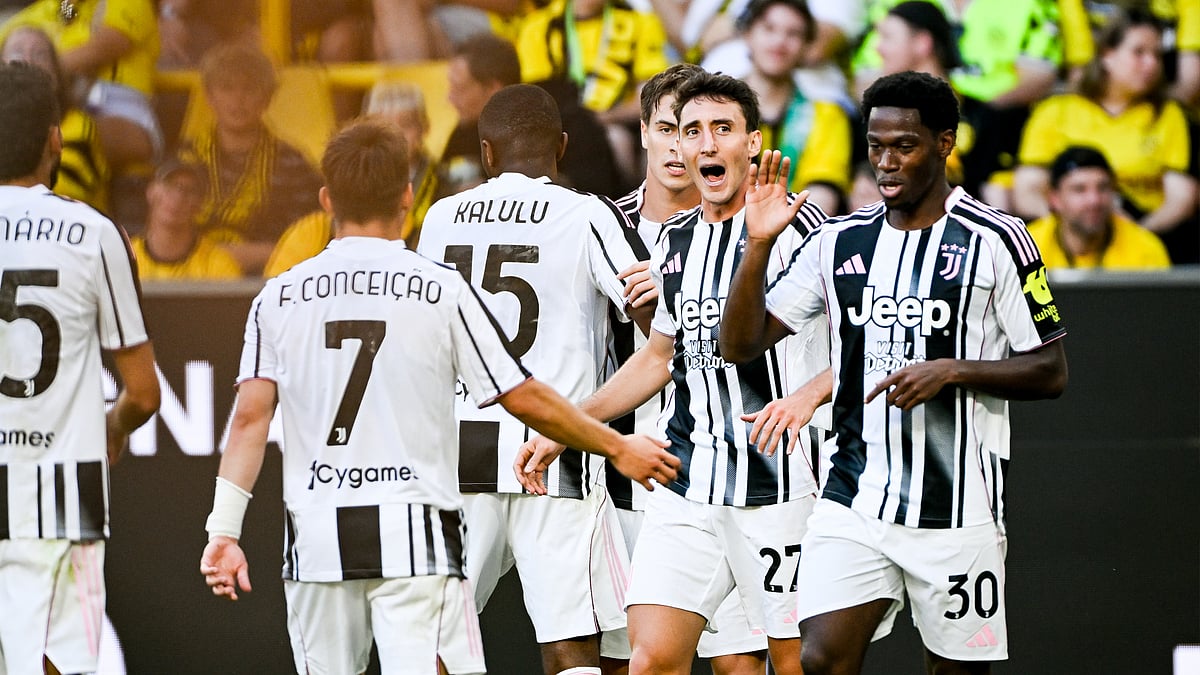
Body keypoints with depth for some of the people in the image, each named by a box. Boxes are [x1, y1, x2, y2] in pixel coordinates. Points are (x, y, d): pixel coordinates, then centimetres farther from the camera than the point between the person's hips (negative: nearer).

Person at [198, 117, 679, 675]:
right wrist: (615, 447, 12)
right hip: (413, 539, -3)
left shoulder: (279, 297, 4)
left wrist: (224, 529, -2)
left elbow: (250, 416, -2)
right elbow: (524, 399, -1)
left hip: (318, 539, 3)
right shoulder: (441, 290, -3)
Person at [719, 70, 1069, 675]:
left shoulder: (994, 241, -3)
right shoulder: (840, 241, 9)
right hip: (852, 504, 3)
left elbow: (1049, 372, -2)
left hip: (956, 508, -3)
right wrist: (758, 245, -6)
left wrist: (952, 371, -16)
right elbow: (741, 344, 8)